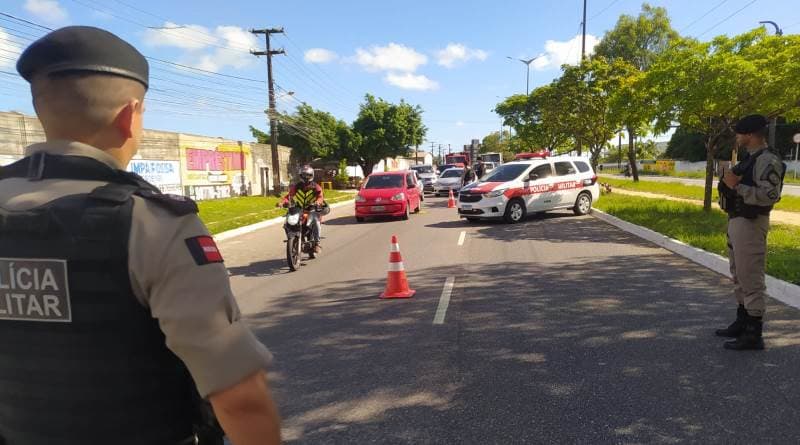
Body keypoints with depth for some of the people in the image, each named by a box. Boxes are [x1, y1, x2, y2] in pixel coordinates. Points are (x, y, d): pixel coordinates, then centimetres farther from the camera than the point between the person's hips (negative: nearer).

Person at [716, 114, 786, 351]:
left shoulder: (768, 161, -16)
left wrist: (736, 187, -22)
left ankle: (754, 334, 3)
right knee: (739, 277, 19)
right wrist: (730, 182, 6)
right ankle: (742, 324, 32)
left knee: (751, 280, -5)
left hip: (750, 224, -11)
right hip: (736, 221, 11)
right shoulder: (749, 159, 14)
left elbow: (769, 195, -25)